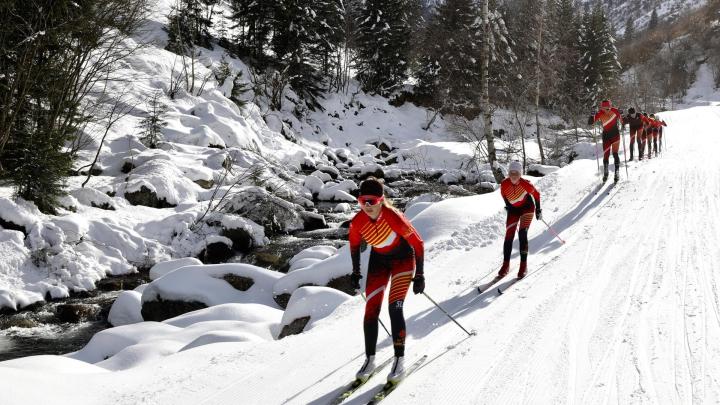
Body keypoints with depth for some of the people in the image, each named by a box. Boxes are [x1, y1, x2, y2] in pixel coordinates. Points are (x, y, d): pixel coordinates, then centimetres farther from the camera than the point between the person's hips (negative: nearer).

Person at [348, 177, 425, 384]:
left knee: (394, 307, -16)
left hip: (403, 257, -4)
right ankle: (370, 359, 10)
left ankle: (400, 360, -5)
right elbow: (354, 244, 3)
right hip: (378, 260, 4)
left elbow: (417, 243, -22)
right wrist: (356, 272, 7)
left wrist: (419, 275, -18)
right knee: (371, 310, -3)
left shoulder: (393, 217, -33)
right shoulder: (357, 222, -20)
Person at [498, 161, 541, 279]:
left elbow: (536, 194, -10)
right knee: (509, 236, -5)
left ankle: (523, 265, -10)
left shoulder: (525, 184, -28)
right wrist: (508, 206, 9)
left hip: (527, 208, -3)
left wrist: (538, 210, -2)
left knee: (522, 234, -17)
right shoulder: (504, 184, -22)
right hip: (513, 210, 3)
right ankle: (506, 265, 6)